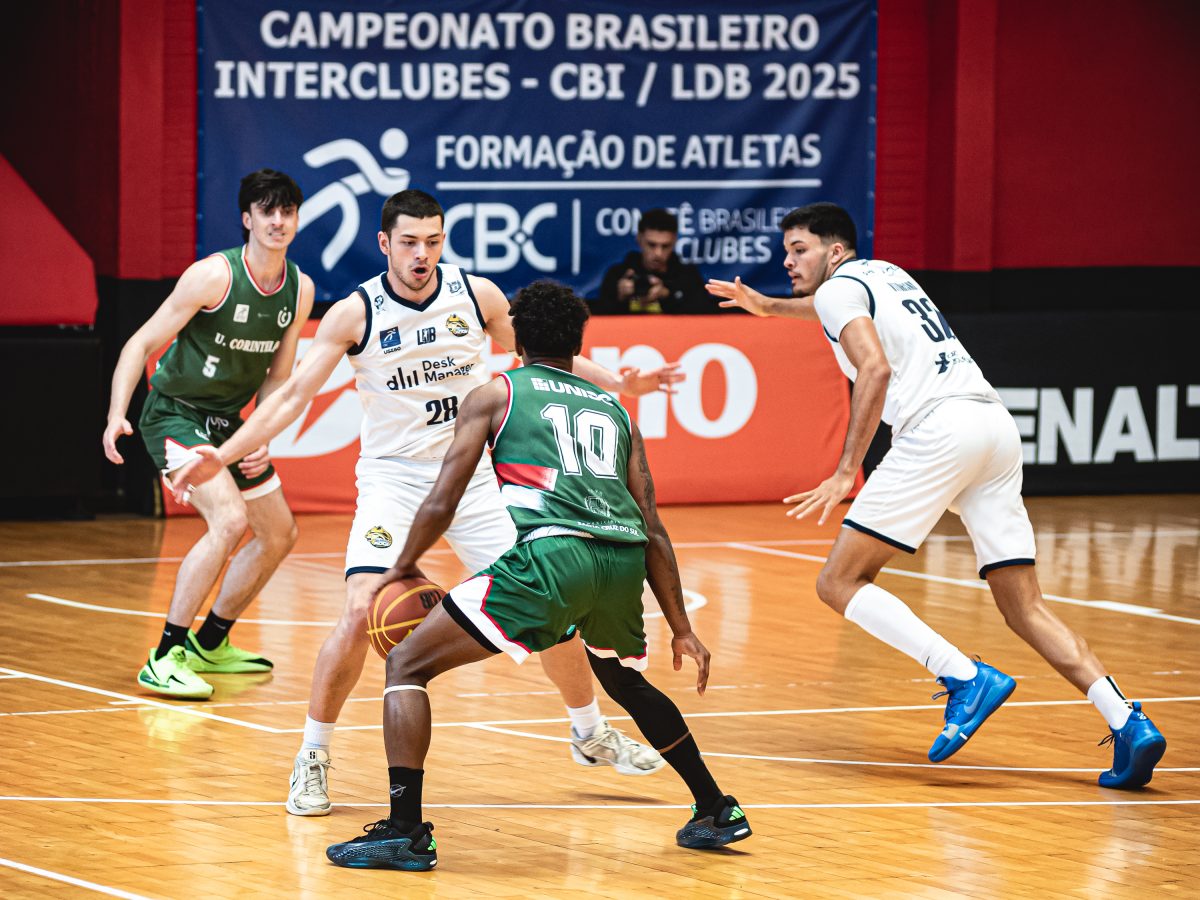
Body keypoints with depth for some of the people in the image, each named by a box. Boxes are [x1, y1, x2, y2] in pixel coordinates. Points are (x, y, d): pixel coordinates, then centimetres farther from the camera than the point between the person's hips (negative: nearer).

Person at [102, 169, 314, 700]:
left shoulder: (300, 290, 0)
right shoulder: (213, 276, -21)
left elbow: (276, 376, 10)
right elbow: (142, 344, -17)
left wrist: (262, 439, -4)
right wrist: (116, 416, -29)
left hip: (226, 422, 8)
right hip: (175, 413, -8)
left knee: (280, 534, 16)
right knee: (230, 519, -27)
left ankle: (210, 644, 34)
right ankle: (165, 659, -24)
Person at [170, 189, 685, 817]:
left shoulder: (477, 296, -4)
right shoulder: (354, 314, -11)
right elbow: (293, 395, -9)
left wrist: (618, 384, 10)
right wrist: (222, 457, -19)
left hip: (472, 477, 3)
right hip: (393, 479, -3)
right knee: (361, 612, -21)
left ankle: (590, 733, 26)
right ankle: (311, 759, -4)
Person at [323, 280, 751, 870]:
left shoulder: (495, 394, 18)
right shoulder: (613, 409, 29)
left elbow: (441, 504, 11)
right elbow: (652, 530, 25)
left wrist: (403, 567, 28)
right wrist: (682, 629, 27)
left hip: (552, 555, -5)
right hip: (624, 561, 5)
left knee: (407, 664, 5)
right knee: (624, 681, 36)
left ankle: (405, 831, -9)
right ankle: (717, 812, 38)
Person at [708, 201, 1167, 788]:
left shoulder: (839, 287, 5)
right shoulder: (885, 273, 31)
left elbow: (876, 367, -13)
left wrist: (847, 471, -16)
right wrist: (769, 306, 69)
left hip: (939, 427, -8)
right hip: (997, 425, 8)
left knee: (840, 583, -3)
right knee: (1024, 608, 5)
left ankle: (967, 678, -19)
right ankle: (1128, 723, -13)